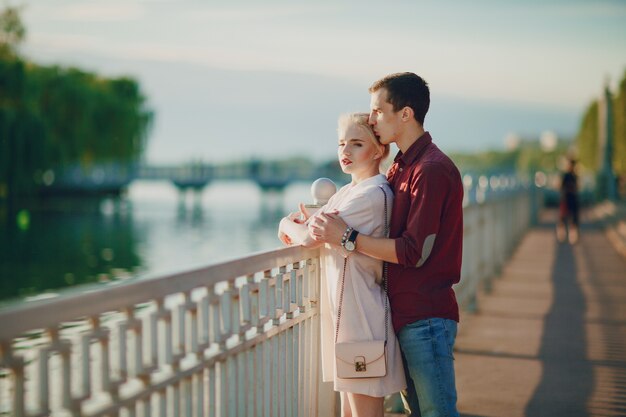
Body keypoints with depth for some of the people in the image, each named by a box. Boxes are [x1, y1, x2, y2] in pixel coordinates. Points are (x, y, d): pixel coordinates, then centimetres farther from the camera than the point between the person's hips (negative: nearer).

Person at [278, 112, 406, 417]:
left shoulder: (372, 195, -17)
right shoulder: (348, 192, 15)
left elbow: (308, 238, -18)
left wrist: (288, 225, 4)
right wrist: (303, 225, -5)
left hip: (361, 317, -10)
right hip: (345, 314, 10)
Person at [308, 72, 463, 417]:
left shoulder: (432, 169, -16)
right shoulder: (400, 167, 15)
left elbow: (414, 253, -21)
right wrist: (320, 225, 3)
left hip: (426, 317, -10)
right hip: (405, 314, 10)